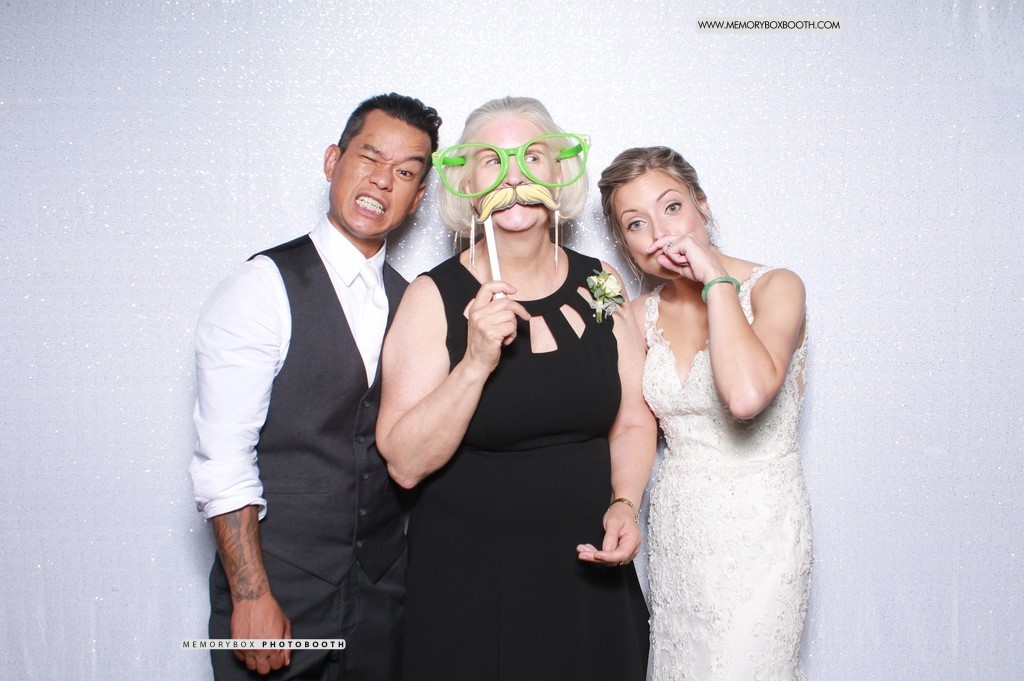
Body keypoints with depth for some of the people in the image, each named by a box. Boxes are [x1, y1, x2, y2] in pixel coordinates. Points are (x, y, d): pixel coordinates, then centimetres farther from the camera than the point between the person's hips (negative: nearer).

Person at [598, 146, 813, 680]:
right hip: (675, 522, 5)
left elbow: (747, 395, -31)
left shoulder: (774, 286, -12)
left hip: (758, 521, -5)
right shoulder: (643, 314, 4)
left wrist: (717, 278, -22)